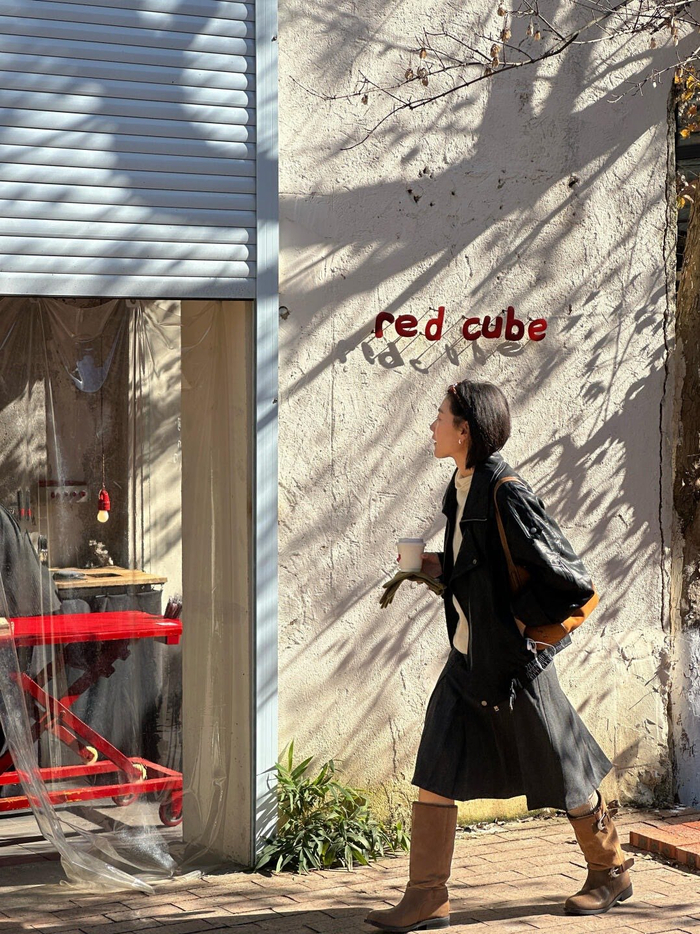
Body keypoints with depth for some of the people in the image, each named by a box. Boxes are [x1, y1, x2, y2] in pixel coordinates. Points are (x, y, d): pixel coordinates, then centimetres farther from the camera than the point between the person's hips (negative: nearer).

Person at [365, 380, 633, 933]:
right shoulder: (462, 487, 6)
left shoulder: (506, 493, -21)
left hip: (513, 663, -8)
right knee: (435, 776, 2)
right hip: (467, 660, 8)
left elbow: (567, 576, -20)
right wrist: (440, 568, 3)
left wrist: (521, 621, -15)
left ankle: (611, 872, 30)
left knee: (563, 776, 9)